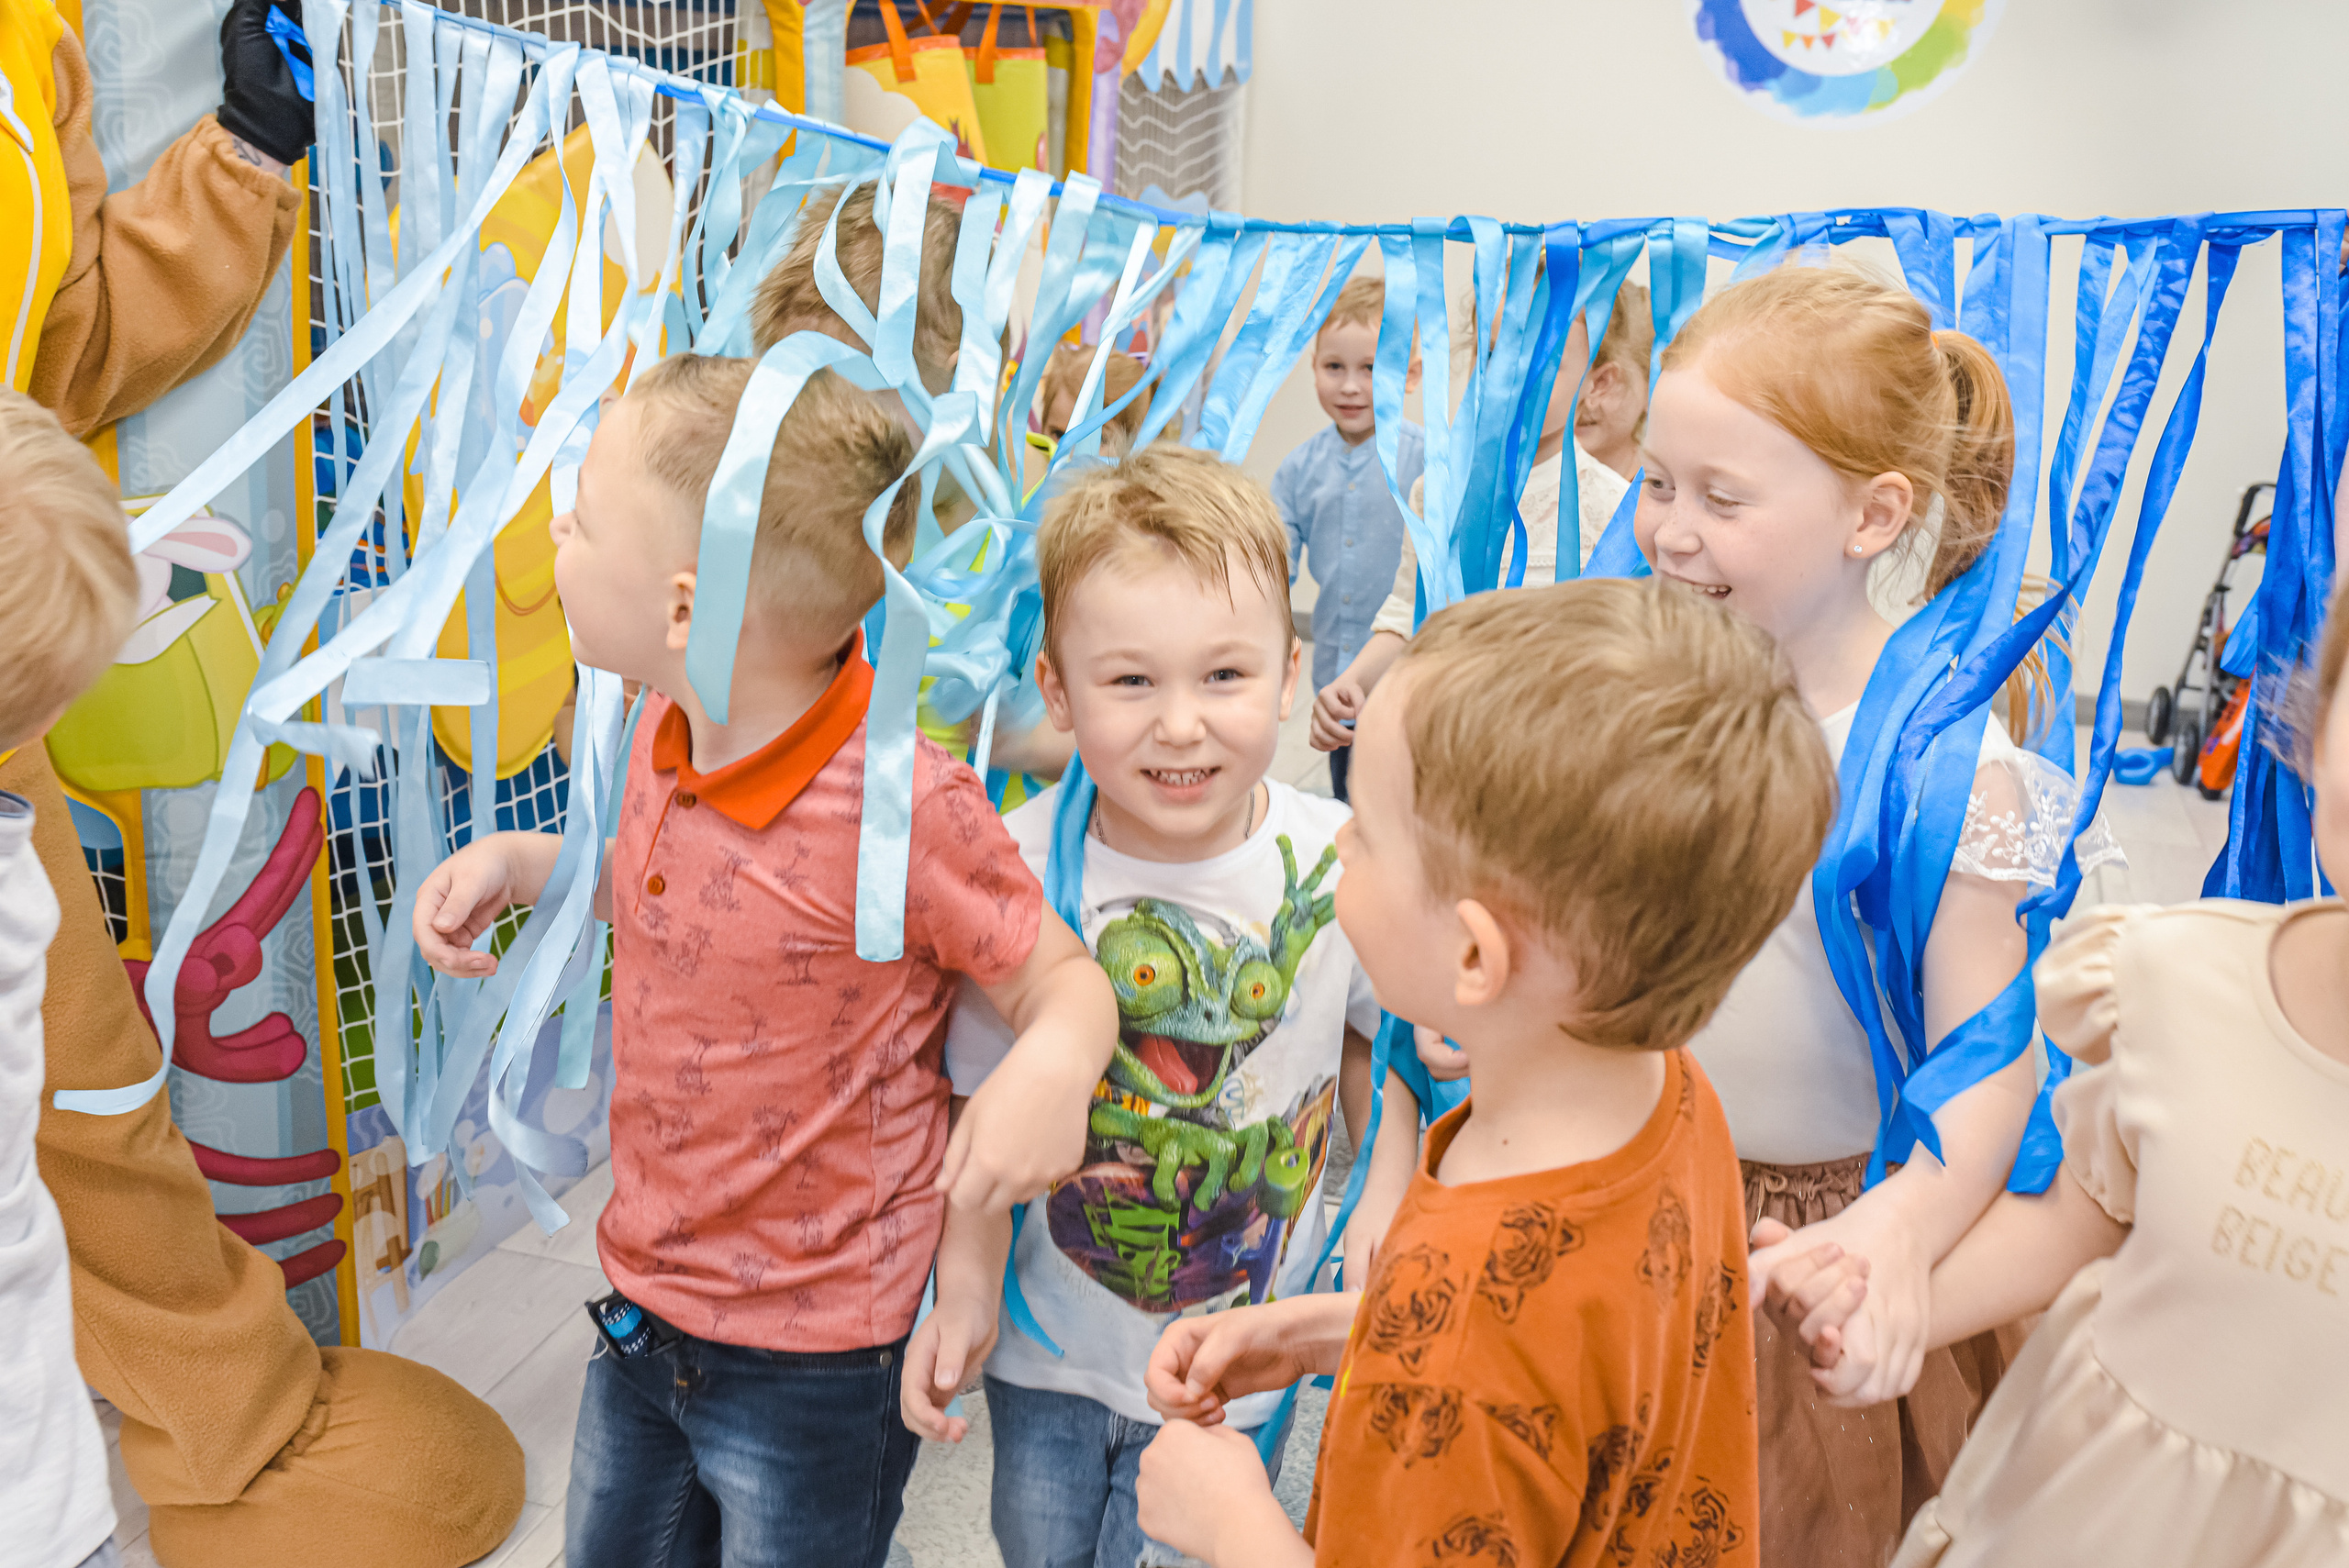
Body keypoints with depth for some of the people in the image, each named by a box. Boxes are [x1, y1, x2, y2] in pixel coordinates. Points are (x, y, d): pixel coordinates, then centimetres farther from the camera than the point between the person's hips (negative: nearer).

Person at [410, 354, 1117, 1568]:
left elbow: (1062, 978, -18)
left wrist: (1055, 1061, -40)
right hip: (646, 1301, 8)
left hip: (814, 1358, -7)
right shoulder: (670, 733, -5)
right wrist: (520, 862, 1)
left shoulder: (903, 800, -29)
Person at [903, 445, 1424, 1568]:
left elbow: (1376, 1037, 1)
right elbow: (988, 1097, -8)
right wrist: (966, 1288, -11)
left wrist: (1388, 1197, -12)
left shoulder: (1338, 864, -18)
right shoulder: (1020, 862, -19)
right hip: (1047, 1340, 1)